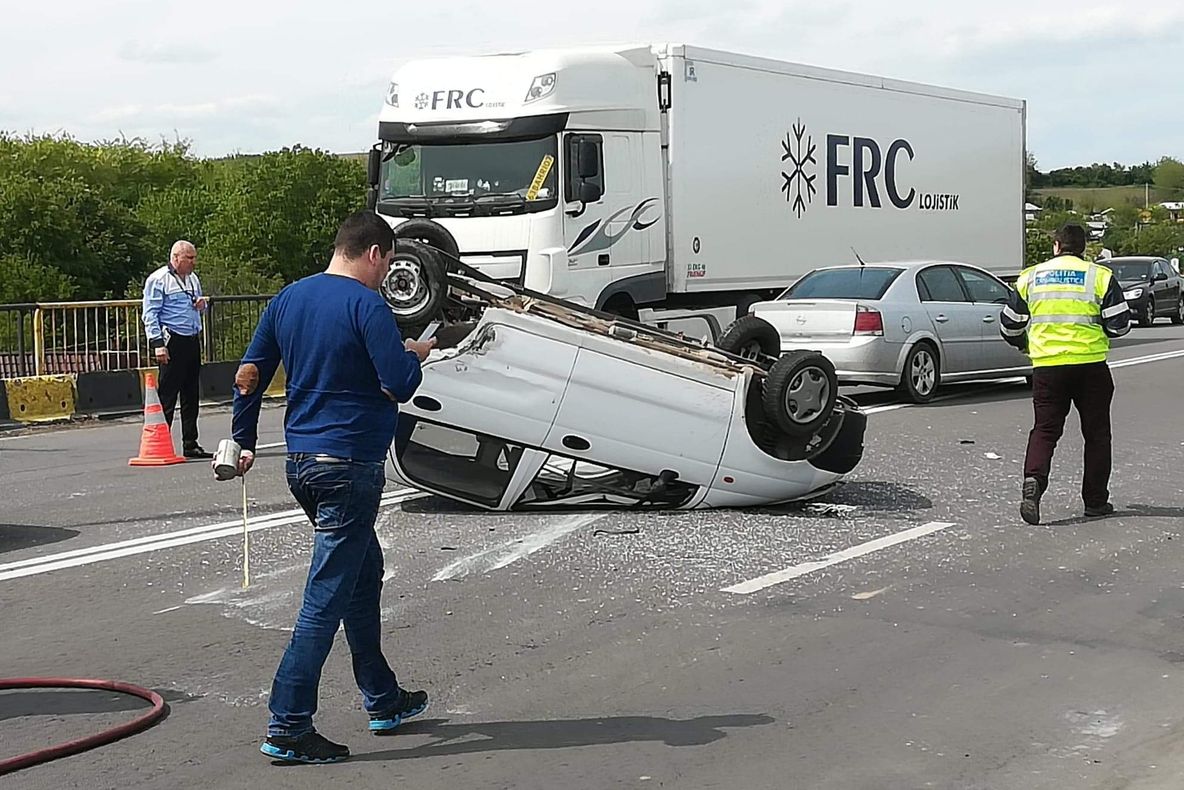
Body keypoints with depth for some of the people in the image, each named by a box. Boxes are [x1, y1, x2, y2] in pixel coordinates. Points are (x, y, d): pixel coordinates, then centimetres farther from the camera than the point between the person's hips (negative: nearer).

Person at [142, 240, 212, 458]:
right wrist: (157, 344, -18)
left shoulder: (193, 279, 17)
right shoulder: (158, 280, -7)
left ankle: (190, 444, 17)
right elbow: (150, 315, -10)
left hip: (192, 341, 8)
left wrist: (202, 304, 7)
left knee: (192, 395, 10)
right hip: (172, 342, -8)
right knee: (166, 397, -6)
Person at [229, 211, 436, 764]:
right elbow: (400, 385, -18)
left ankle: (382, 700, 32)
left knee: (364, 573, 22)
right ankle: (287, 728, -4)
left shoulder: (288, 298, 10)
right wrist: (413, 356, 3)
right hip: (350, 464, -9)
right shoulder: (366, 304, -13)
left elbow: (248, 375, 13)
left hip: (301, 463, 9)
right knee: (328, 595, -5)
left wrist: (244, 441, 23)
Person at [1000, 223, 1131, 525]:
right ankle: (1095, 501, 13)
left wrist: (1023, 345, 33)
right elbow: (1120, 324, -3)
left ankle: (1033, 481, -19)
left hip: (1046, 365, 1)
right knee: (1096, 433, 10)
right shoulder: (1100, 276, 0)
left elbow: (1009, 325, 13)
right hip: (1090, 364, -1)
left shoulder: (1030, 277, 7)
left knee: (1044, 429, 6)